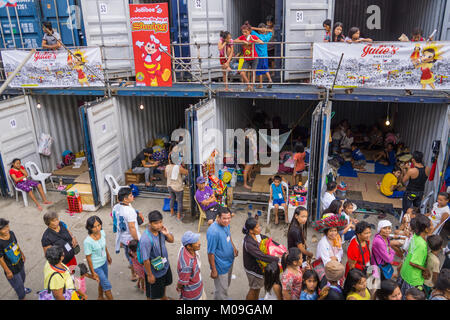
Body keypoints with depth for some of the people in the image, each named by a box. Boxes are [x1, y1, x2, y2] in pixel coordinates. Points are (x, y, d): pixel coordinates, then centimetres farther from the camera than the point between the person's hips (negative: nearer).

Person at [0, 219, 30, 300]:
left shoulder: (11, 233, -15)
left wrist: (22, 254, 17)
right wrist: (8, 272, -15)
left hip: (20, 262, 7)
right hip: (12, 268, -7)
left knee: (22, 277, 32)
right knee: (18, 284, 14)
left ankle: (22, 288, 62)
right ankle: (22, 297, 40)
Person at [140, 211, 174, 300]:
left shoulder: (160, 229, -15)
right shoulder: (146, 240, -36)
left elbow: (171, 240, -1)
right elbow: (146, 260, -27)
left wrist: (167, 234, -22)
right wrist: (150, 275, -17)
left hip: (165, 265, 7)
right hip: (155, 271, -7)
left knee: (164, 284, 34)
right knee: (152, 295, 16)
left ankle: (163, 297, 61)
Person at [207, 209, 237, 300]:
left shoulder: (226, 224, -10)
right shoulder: (213, 232, -34)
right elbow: (211, 253, -26)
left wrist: (233, 247, 7)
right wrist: (213, 270, -19)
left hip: (229, 261, 8)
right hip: (220, 266, -8)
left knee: (227, 284, 30)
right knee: (221, 290, 12)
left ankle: (224, 297, 54)